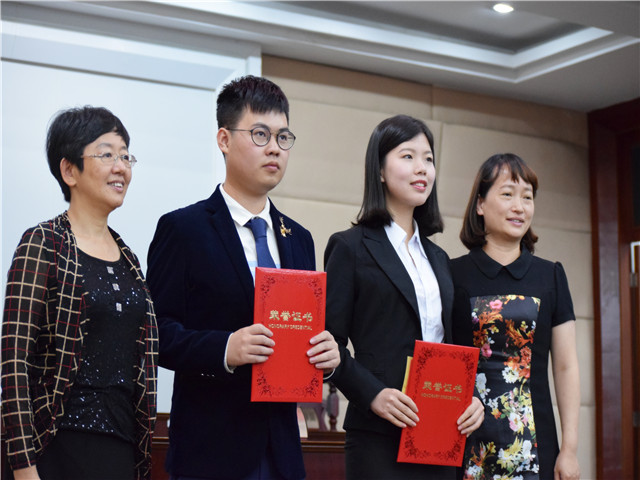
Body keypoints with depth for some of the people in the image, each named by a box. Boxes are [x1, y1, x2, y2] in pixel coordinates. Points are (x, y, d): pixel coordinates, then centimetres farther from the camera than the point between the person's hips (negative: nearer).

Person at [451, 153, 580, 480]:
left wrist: (570, 449, 2)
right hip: (466, 441, -1)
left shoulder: (550, 277, 8)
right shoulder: (453, 275, 3)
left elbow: (566, 367, 7)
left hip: (534, 444, 2)